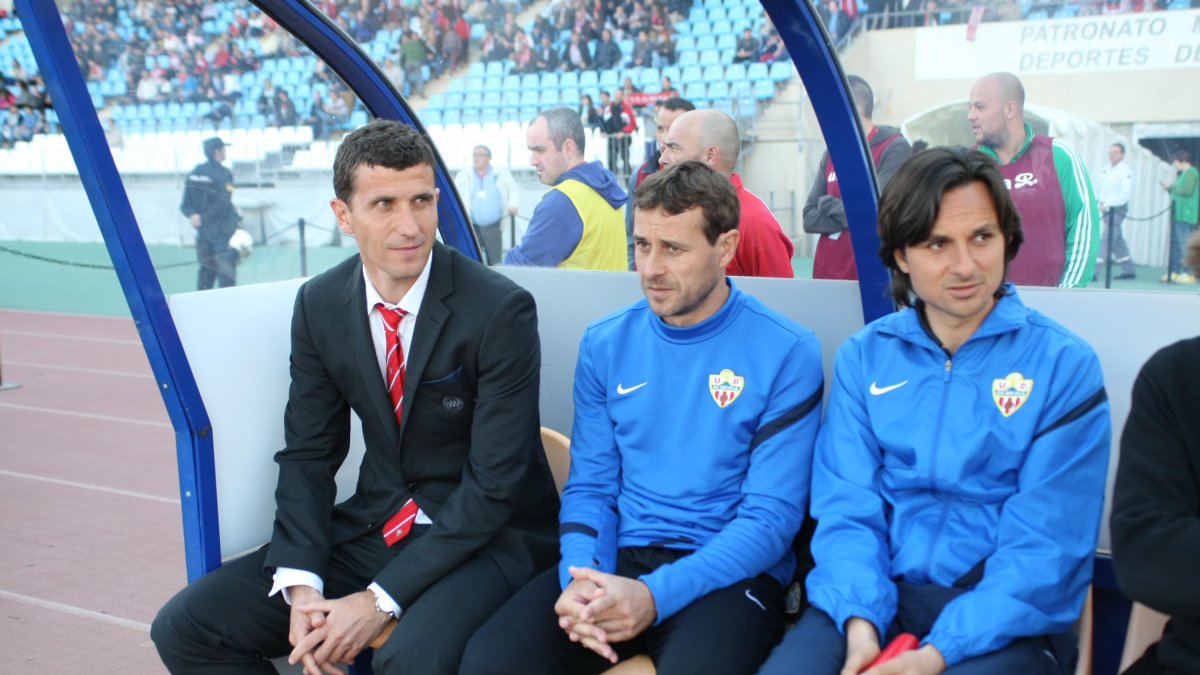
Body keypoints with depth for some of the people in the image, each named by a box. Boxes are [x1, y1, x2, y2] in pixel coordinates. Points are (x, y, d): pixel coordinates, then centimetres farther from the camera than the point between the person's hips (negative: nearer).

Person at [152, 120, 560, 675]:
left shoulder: (501, 309, -18)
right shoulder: (319, 303, 0)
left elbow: (495, 481, -18)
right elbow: (307, 454, 4)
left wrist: (379, 600, -20)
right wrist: (301, 586, -11)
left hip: (487, 535, -5)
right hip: (374, 525, 6)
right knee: (183, 627, -4)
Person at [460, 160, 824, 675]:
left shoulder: (787, 354, -6)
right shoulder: (605, 344, 7)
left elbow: (772, 514, -10)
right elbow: (590, 483, 7)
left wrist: (655, 595, -21)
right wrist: (581, 576, -13)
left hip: (730, 573, -3)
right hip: (617, 559, 3)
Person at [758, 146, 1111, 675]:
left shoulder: (1064, 365, -3)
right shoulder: (863, 356, 6)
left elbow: (1045, 544, -9)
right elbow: (848, 507, 1)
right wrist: (860, 622, -17)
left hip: (1004, 617, -2)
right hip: (877, 598, 2)